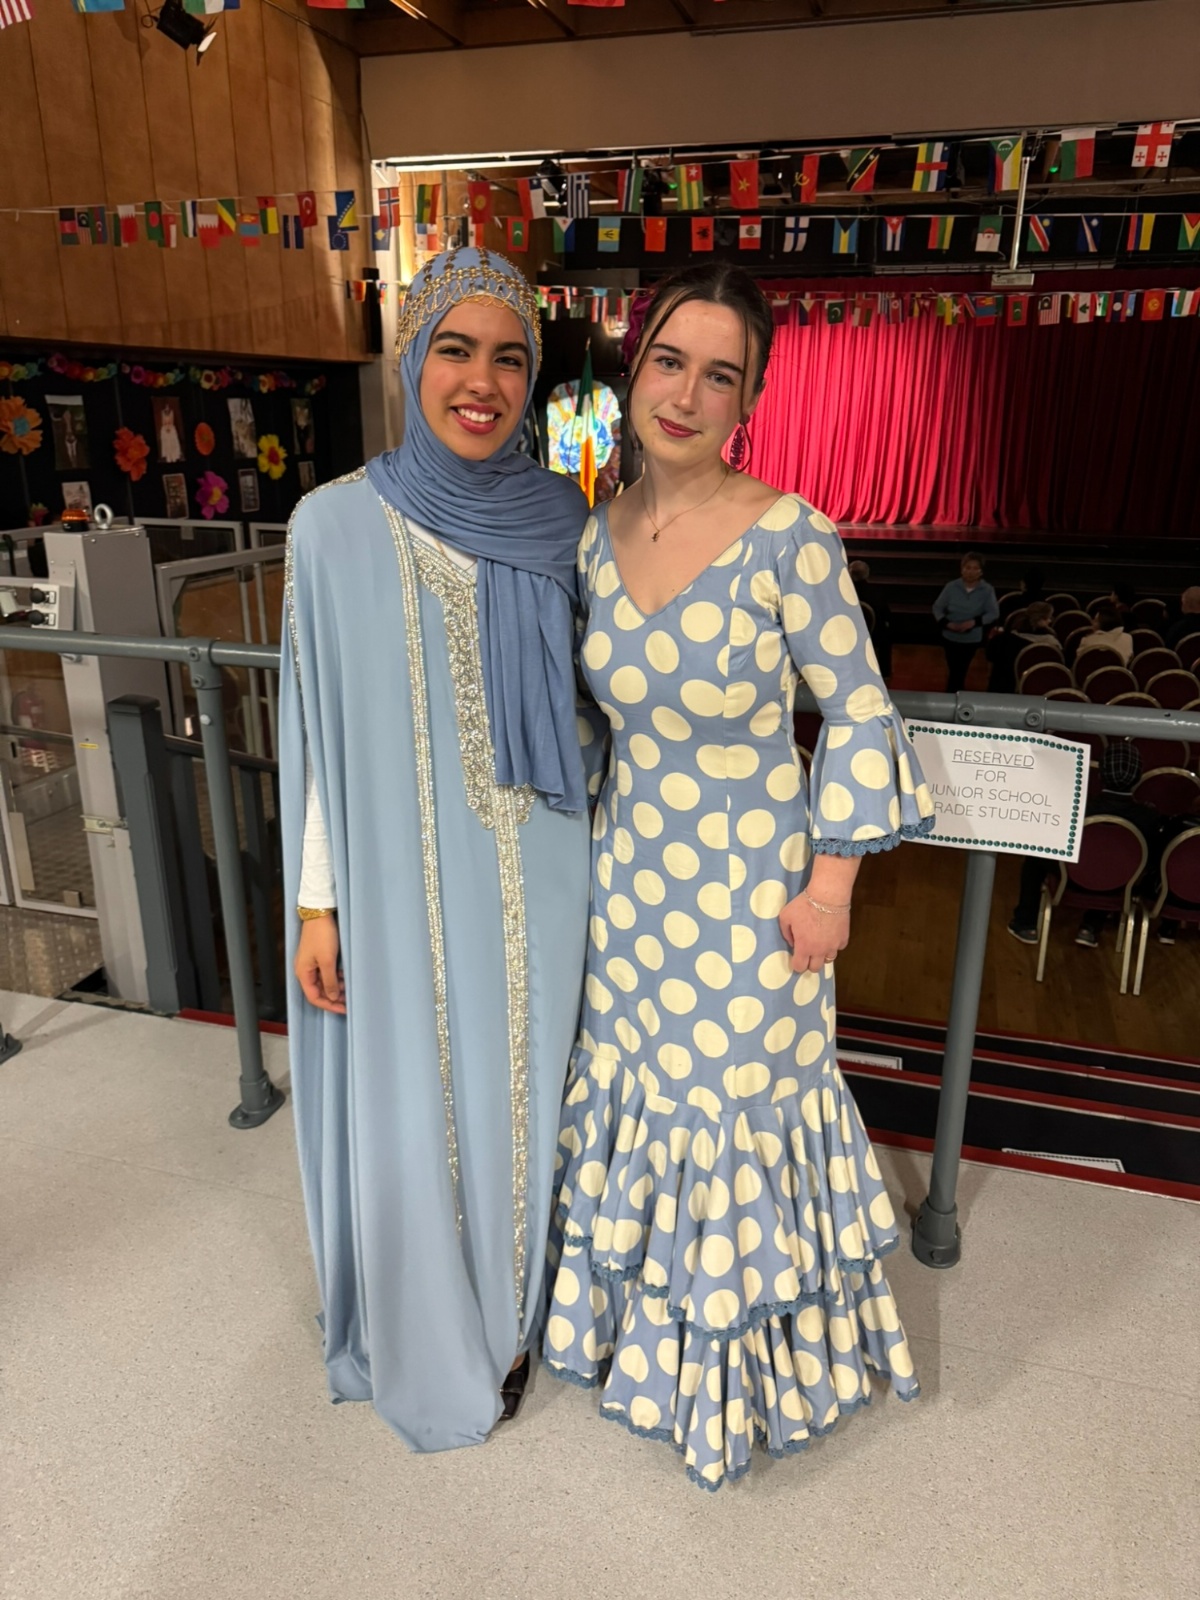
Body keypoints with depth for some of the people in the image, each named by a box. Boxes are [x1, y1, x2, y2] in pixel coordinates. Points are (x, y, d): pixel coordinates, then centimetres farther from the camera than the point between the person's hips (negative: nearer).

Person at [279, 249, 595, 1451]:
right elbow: (322, 728, -3)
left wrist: (596, 874, 7)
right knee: (407, 1124, 11)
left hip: (533, 887, 2)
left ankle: (504, 1319, 45)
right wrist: (316, 902, -3)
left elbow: (584, 705, 6)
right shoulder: (337, 525, -7)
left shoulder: (563, 523, -1)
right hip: (402, 886, -2)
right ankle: (424, 1348, 41)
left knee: (516, 1104, 16)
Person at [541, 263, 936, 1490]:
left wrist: (831, 884, -12)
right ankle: (645, 1326, 48)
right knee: (631, 1091, 19)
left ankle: (748, 1364, 41)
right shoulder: (597, 536, 0)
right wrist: (593, 847, 14)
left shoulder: (788, 536, -17)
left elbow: (858, 714, -11)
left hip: (749, 884, -5)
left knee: (741, 1101, 11)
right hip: (629, 872, 5)